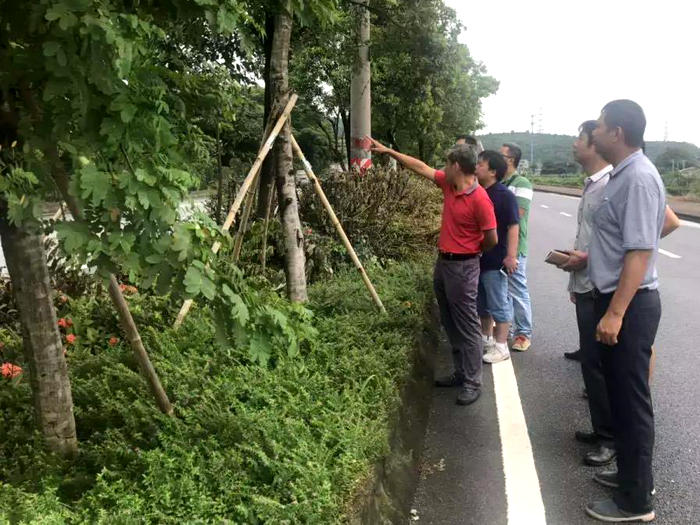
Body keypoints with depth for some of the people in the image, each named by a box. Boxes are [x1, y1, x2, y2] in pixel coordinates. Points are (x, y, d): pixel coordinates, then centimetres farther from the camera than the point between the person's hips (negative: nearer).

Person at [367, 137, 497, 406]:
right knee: (450, 324, 16)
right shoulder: (447, 183, 4)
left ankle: (473, 383, 9)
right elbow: (421, 167, 14)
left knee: (467, 326, -1)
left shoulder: (480, 199, -20)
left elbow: (491, 239, -14)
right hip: (442, 262, 9)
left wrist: (470, 251, 4)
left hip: (462, 267, -9)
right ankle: (461, 372, 28)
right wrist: (388, 151, 18)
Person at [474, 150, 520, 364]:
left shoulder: (505, 195, -13)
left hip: (495, 260, -8)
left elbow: (513, 226, -16)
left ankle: (501, 346, 12)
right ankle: (486, 338, 33)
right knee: (482, 303, 18)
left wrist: (511, 255, -22)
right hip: (477, 258, 8)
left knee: (498, 304, 2)